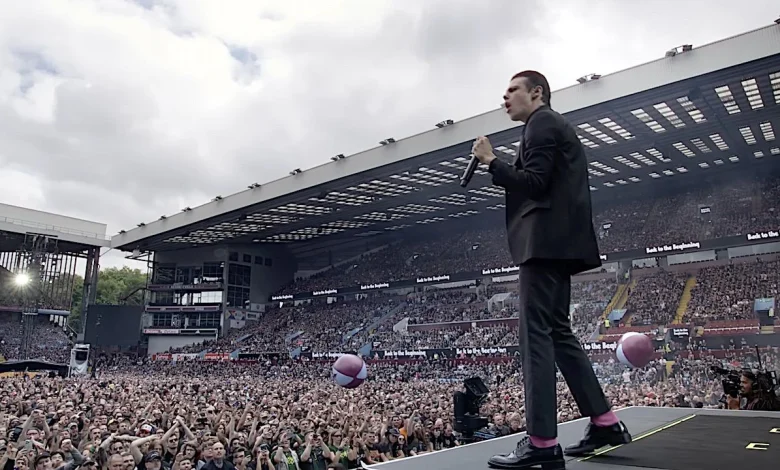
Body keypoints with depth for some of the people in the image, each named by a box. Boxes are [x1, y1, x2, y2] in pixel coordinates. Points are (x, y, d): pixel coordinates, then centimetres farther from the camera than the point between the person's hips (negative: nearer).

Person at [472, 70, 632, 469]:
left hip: (545, 241, -11)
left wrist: (491, 161, -9)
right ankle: (605, 423, 15)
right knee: (557, 332, 12)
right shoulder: (554, 126, 27)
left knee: (536, 335, -12)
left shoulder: (542, 124, -3)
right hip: (556, 242, 11)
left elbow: (533, 183, -15)